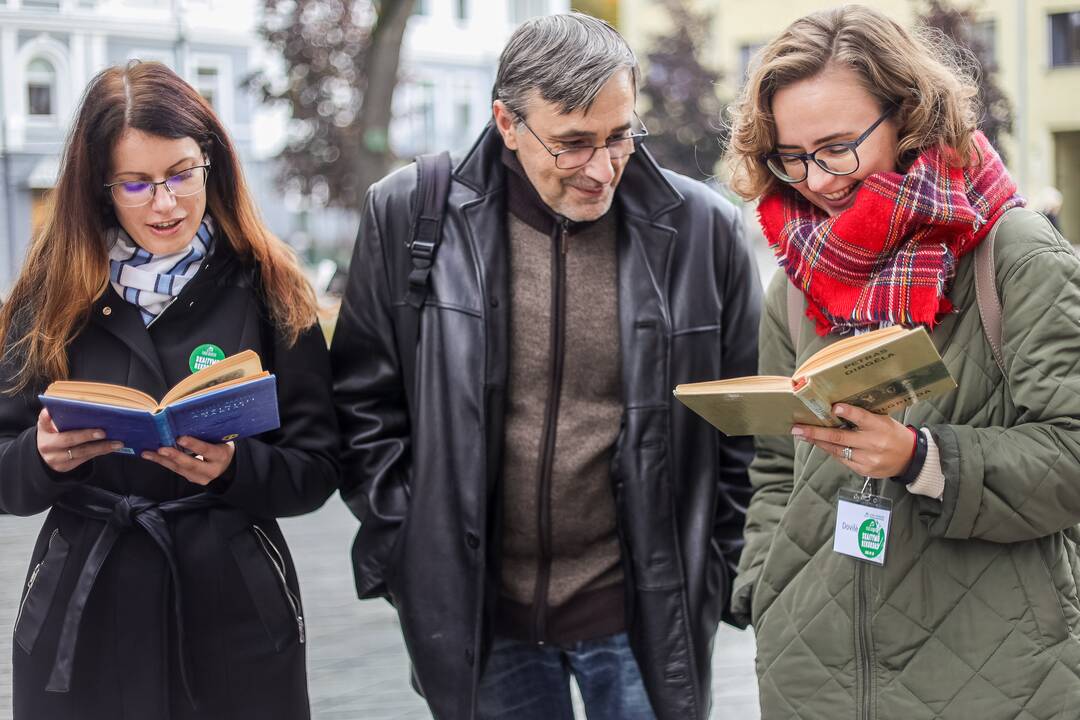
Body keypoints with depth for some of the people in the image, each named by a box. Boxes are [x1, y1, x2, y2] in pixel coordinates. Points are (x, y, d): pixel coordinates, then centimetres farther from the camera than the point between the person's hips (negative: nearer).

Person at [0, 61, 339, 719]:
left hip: (235, 619, -1)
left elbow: (317, 469, -1)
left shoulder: (266, 289, -1)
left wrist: (233, 467, -20)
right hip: (84, 618, 1)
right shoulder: (55, 295, 3)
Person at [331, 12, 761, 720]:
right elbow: (365, 401, 4)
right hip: (476, 614, 1)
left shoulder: (702, 229, -5)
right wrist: (406, 554, -1)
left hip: (648, 613, 0)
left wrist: (716, 573, 3)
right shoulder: (408, 215, -5)